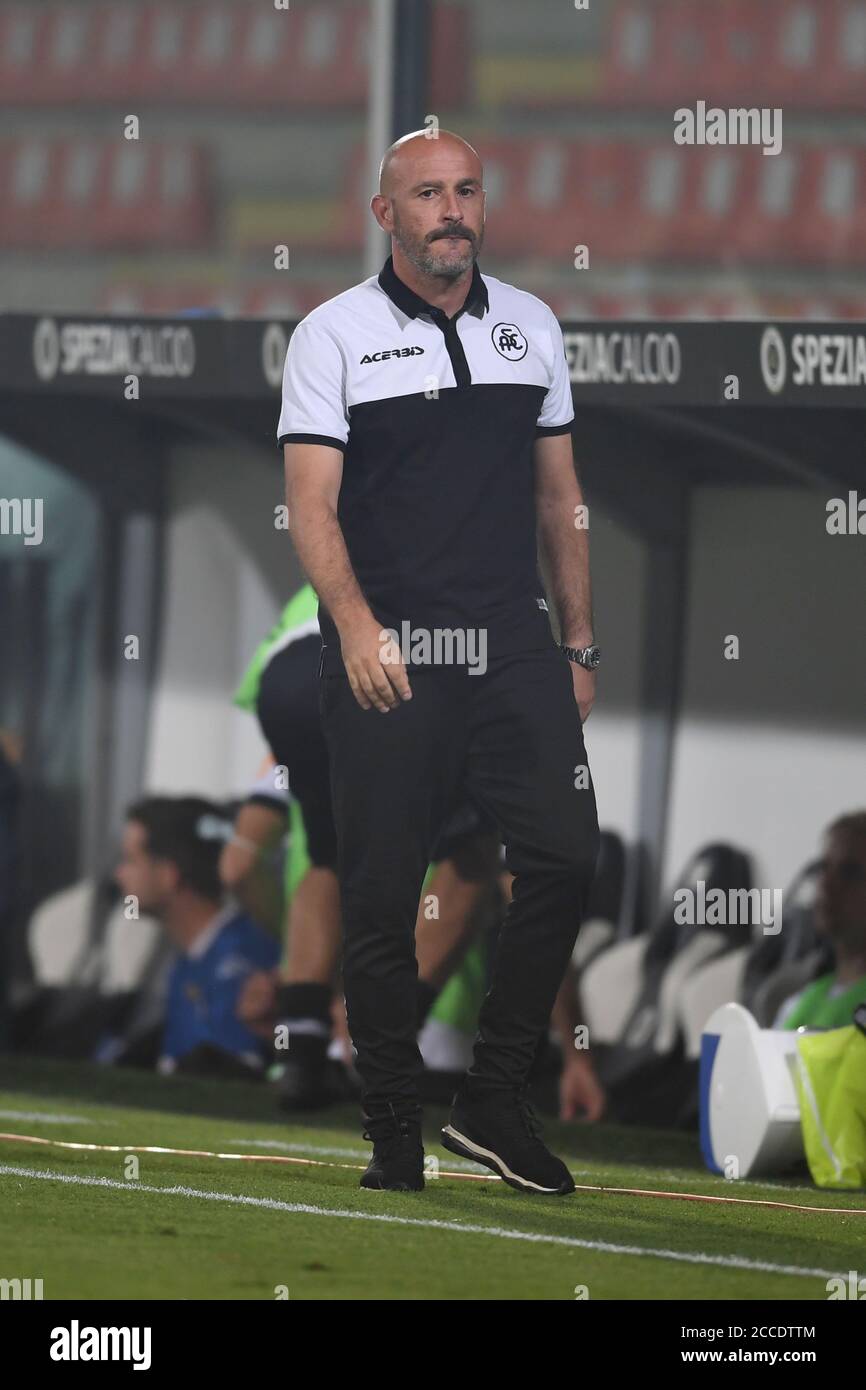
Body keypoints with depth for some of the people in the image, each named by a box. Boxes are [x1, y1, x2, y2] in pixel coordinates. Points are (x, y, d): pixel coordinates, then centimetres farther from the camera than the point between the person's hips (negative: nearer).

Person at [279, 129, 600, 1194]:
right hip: (386, 659, -3)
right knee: (381, 898, 0)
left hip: (512, 648, 3)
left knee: (564, 852, -12)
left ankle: (494, 1099, 0)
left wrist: (578, 646, 16)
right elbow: (312, 504, -9)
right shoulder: (334, 336, -1)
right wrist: (356, 624, -25)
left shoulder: (530, 327, 13)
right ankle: (394, 1134, 10)